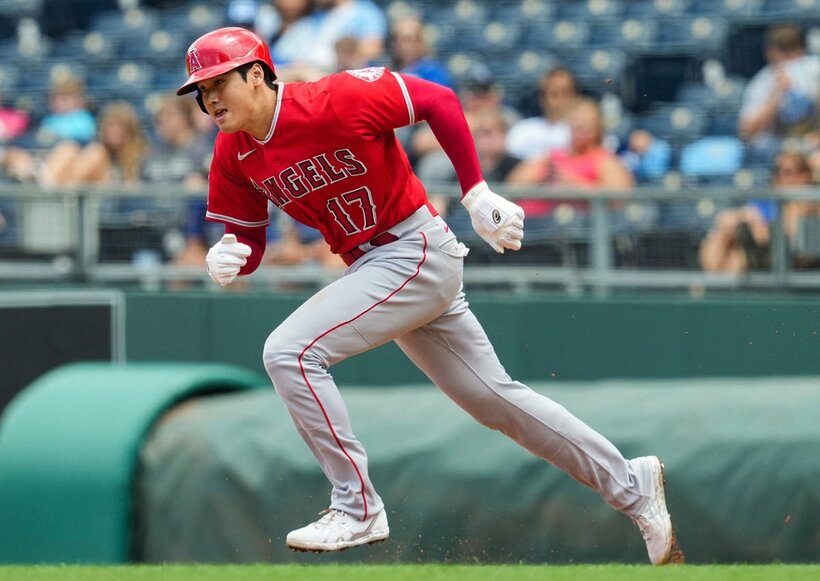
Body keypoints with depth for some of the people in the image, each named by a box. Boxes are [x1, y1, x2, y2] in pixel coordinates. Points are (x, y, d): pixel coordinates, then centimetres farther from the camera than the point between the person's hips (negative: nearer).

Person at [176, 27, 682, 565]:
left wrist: (477, 196, -16)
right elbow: (249, 242, 8)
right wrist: (229, 259, -16)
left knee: (290, 352, -20)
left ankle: (357, 509, -12)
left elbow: (439, 100, -15)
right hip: (371, 269, 8)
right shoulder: (234, 156, 1)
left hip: (418, 253, -8)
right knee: (495, 398, 15)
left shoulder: (332, 101, -21)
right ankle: (631, 485, 27)